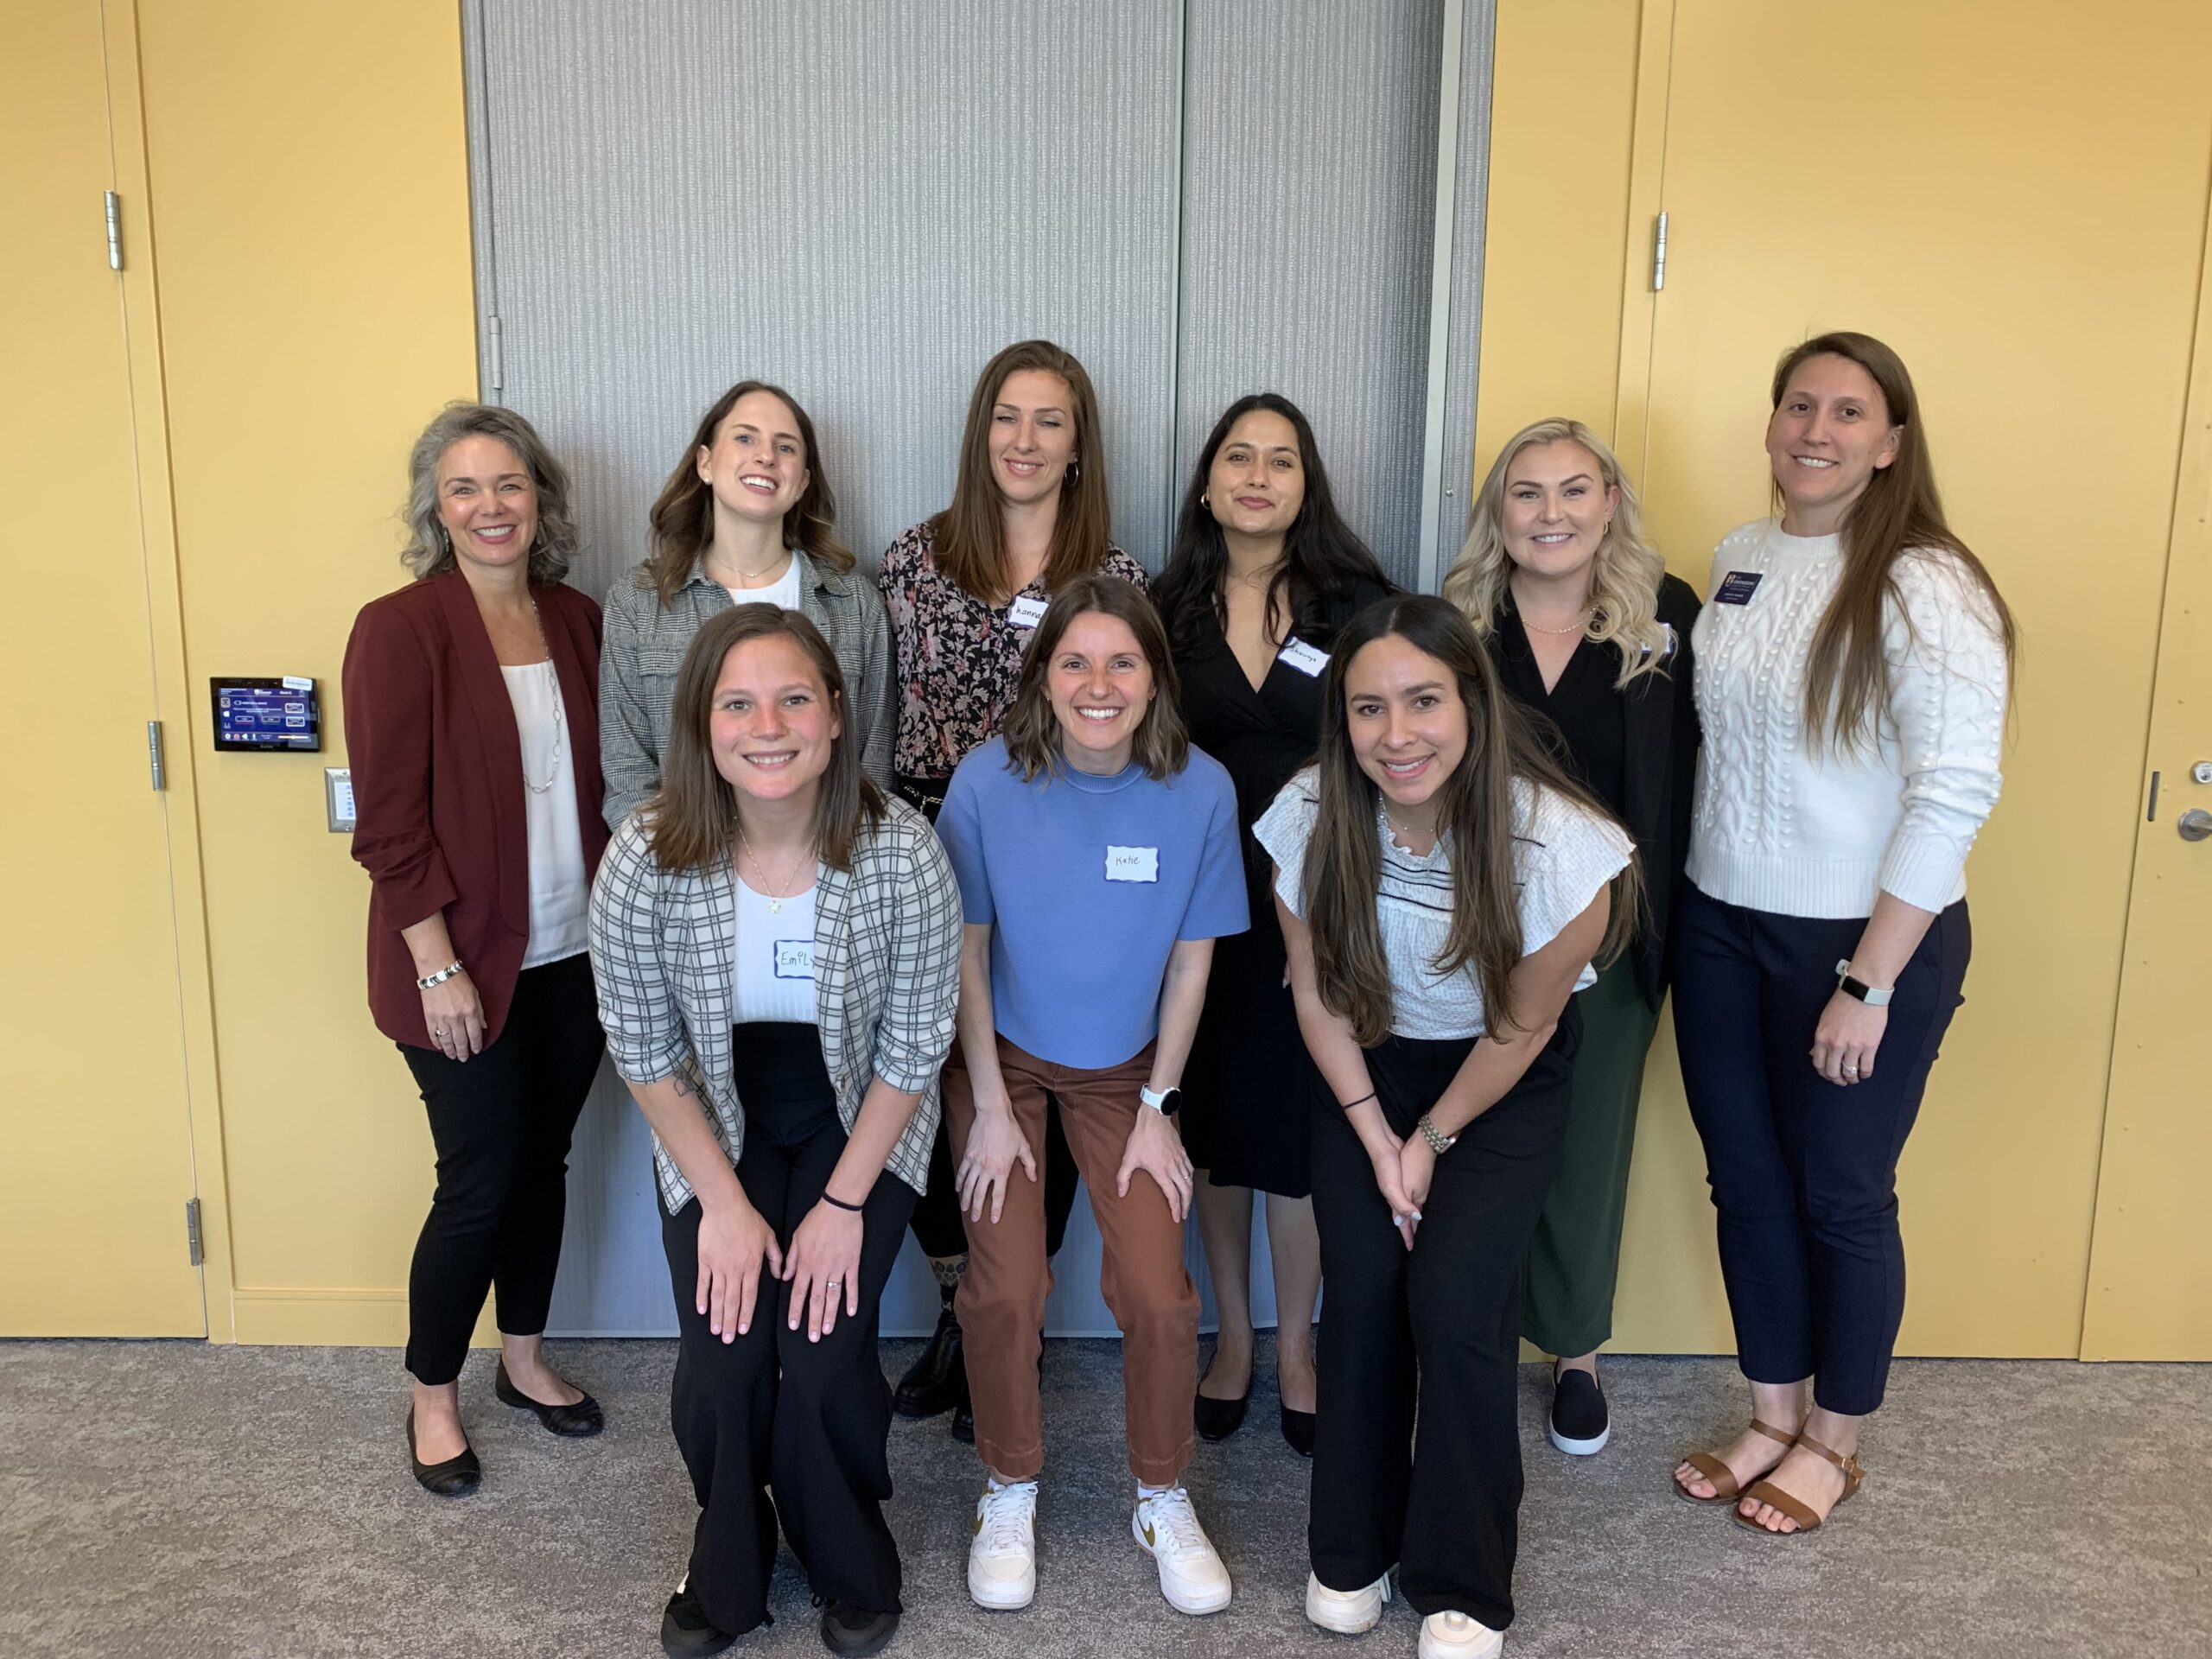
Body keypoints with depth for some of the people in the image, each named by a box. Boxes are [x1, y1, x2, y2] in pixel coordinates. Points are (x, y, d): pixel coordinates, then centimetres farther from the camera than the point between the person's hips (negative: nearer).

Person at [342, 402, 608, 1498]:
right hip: (466, 962, -5)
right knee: (480, 1182, 2)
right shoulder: (399, 630, -12)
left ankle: (524, 1358, 36)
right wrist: (438, 966, -15)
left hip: (575, 953, 5)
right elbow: (388, 821, -13)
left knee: (544, 1160, 16)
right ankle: (432, 1396, 25)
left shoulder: (577, 621, 4)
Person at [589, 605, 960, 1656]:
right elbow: (643, 1050, -10)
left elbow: (912, 1049, -14)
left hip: (860, 1126, -1)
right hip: (715, 1129, 1)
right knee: (719, 1369, -10)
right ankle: (727, 1569, 24)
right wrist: (724, 1202, -11)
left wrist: (844, 1202, -14)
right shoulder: (645, 859, -23)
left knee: (825, 1356, -13)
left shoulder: (902, 853, -25)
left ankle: (853, 1568, 20)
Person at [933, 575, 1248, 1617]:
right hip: (1003, 1057, 0)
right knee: (1007, 1289, -11)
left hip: (1125, 1067, 1)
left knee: (1157, 1294, -10)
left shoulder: (1200, 790, -17)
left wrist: (1156, 1109, -4)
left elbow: (1190, 962, -6)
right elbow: (966, 950, -9)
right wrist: (990, 1110, -8)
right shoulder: (989, 782, -18)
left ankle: (1163, 1500, 17)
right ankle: (1010, 1492, 18)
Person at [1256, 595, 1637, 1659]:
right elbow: (1317, 992, -7)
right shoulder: (1312, 820, -23)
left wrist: (1434, 1141, -6)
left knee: (1456, 1306, -13)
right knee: (1361, 1292, -9)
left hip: (1507, 1081, -2)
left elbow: (1522, 1026, -15)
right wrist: (1375, 1137, -8)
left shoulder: (1554, 843, -31)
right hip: (1368, 1067, 2)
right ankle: (1353, 1551, 15)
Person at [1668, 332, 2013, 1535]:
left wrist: (1869, 984, -18)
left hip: (1866, 941, -6)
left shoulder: (1923, 585, -15)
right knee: (1746, 1183, 15)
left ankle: (1832, 1442, 32)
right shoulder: (1737, 560, 5)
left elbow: (1954, 792, -19)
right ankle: (1771, 1419, 35)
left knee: (1840, 1196, 10)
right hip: (1721, 928, 6)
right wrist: (1669, 909, 8)